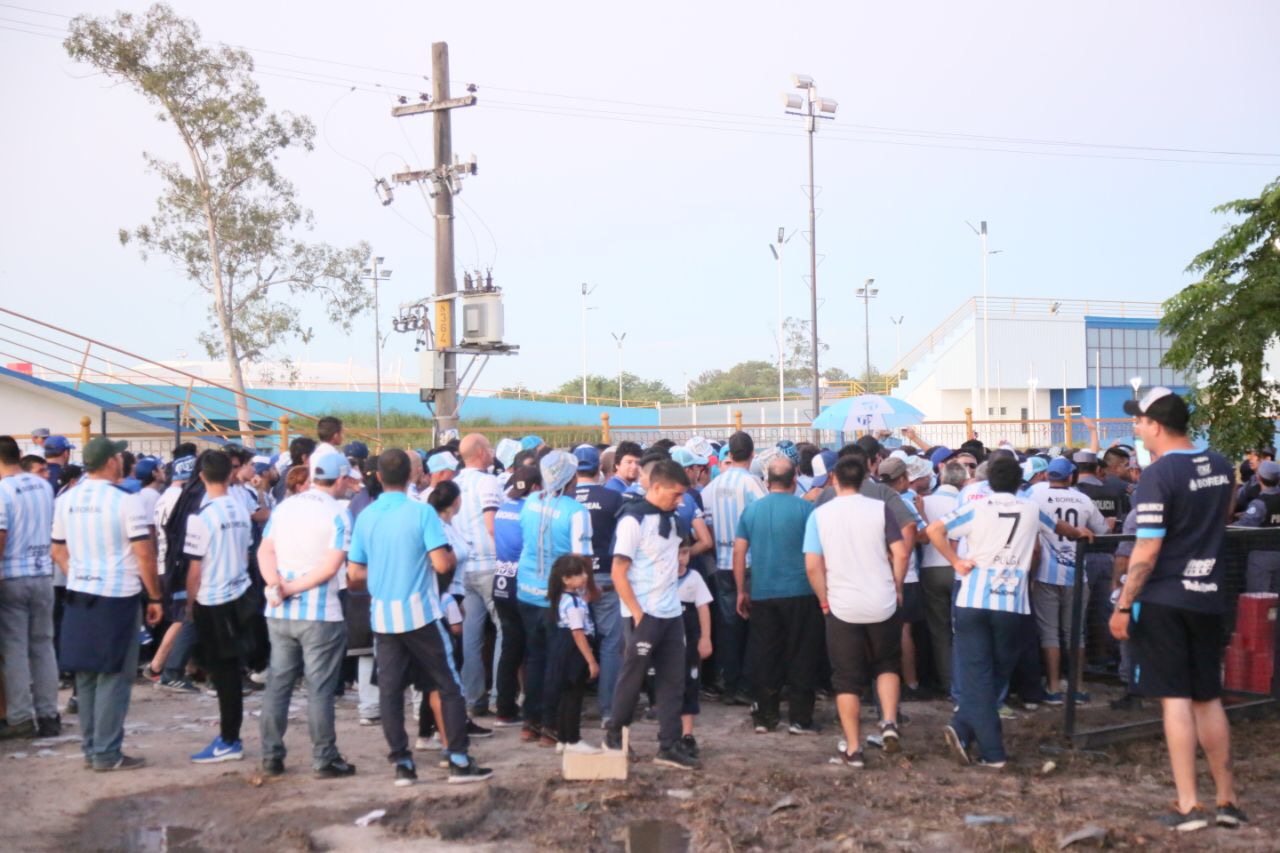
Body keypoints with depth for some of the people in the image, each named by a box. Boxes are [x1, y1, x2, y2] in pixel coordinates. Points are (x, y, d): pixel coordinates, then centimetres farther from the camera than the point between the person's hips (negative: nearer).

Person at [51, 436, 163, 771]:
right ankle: (107, 753, 1)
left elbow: (58, 552, 13)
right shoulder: (125, 502, -13)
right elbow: (145, 556, -14)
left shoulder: (66, 501, 6)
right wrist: (155, 597, -4)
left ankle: (90, 748, 18)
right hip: (117, 597, -6)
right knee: (114, 677, -1)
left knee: (86, 675, 12)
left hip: (79, 596, 6)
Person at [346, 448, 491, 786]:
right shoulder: (422, 512, -9)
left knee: (390, 689, 8)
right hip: (420, 612, -4)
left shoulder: (366, 517, 3)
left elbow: (354, 575, 5)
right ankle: (459, 761, 4)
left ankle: (402, 764, 8)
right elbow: (442, 564, -15)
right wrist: (453, 556, 6)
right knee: (449, 686, 5)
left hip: (383, 615, 4)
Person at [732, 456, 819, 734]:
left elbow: (739, 551, 4)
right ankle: (800, 718, 6)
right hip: (800, 593, -3)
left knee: (764, 656, 10)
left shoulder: (751, 510, 4)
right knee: (801, 657, 5)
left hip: (762, 595, 3)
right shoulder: (805, 508, -6)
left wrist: (741, 591, 11)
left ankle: (764, 717, 14)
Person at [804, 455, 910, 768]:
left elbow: (812, 566, -7)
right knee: (887, 665, 22)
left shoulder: (819, 515, -3)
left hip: (842, 609, -1)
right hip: (882, 605, 1)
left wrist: (825, 601, 5)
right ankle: (890, 724, 4)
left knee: (847, 680, 8)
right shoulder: (879, 509, -3)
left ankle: (853, 749, 10)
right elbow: (900, 554, -8)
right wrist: (897, 588, 6)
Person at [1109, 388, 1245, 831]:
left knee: (1175, 699, -2)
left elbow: (1147, 550, -19)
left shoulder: (1158, 475, -16)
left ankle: (1188, 806, -1)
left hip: (1163, 600, -6)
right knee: (1208, 698, 15)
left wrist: (1122, 606, -14)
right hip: (1208, 596, 6)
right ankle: (1228, 801, 20)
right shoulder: (1219, 466, 4)